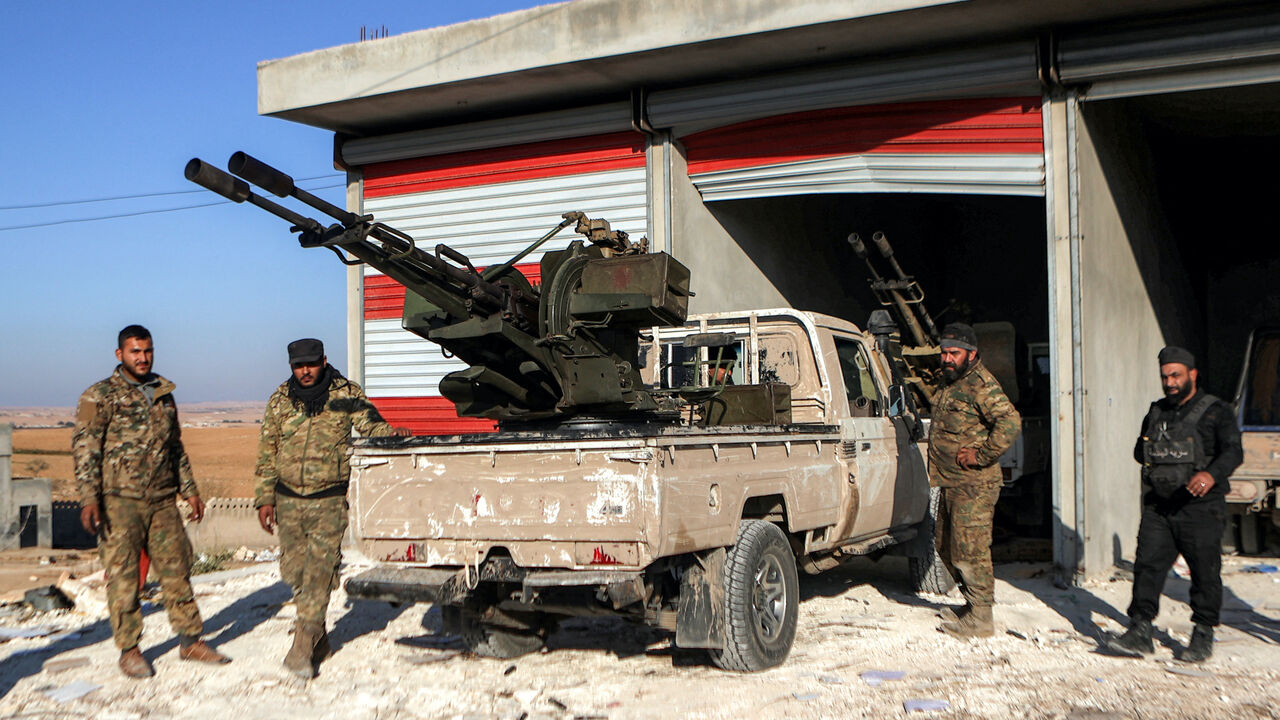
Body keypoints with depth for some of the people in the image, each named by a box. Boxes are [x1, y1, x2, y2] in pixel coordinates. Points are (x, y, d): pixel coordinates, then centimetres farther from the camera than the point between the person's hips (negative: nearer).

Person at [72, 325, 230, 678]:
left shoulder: (164, 394, 15)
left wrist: (190, 489, 19)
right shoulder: (100, 396, -3)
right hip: (120, 500, -5)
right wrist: (89, 497, -16)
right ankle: (129, 649, 12)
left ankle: (190, 640, 16)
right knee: (123, 575, 1)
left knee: (176, 568, 7)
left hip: (162, 500, 5)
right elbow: (84, 448, -7)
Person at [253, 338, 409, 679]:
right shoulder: (280, 400, 6)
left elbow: (370, 424, -1)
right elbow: (266, 452, 11)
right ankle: (317, 637, 26)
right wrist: (265, 498, 8)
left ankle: (302, 649, -4)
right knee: (294, 569, 8)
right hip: (289, 498, 3)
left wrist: (392, 432, -24)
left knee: (320, 570, -9)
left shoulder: (346, 394, -1)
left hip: (329, 499, -3)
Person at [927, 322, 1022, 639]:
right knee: (946, 547, 17)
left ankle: (980, 619, 2)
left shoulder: (981, 384, -15)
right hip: (951, 482, 10)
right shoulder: (950, 382, 15)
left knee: (969, 550, -6)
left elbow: (1010, 422, -28)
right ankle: (972, 604, 30)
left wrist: (980, 455, -22)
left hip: (974, 485, -10)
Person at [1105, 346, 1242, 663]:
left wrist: (1211, 473, -34)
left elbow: (1233, 451, -14)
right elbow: (1139, 451, 27)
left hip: (1200, 509, -4)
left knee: (1204, 573, 1)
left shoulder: (1216, 411, -1)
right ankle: (1140, 631, 1)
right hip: (1158, 508, 5)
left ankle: (1203, 636, 14)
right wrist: (1152, 454, 4)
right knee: (1147, 565, -2)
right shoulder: (1156, 412, 17)